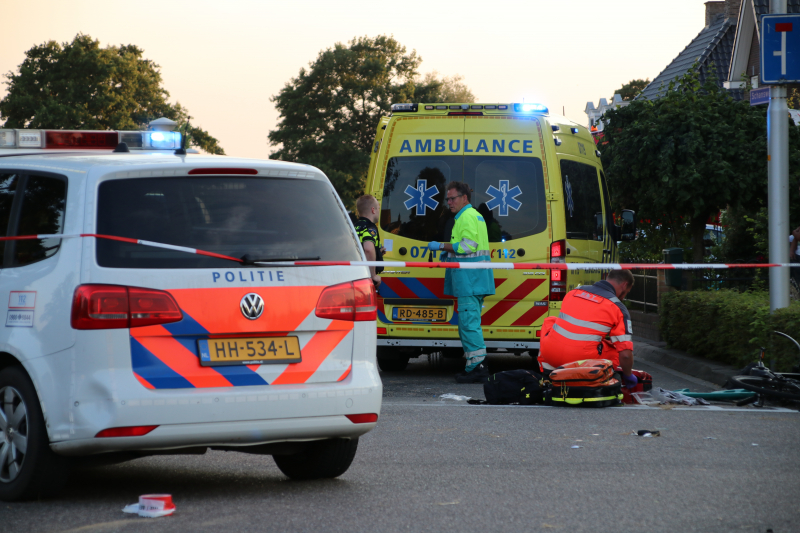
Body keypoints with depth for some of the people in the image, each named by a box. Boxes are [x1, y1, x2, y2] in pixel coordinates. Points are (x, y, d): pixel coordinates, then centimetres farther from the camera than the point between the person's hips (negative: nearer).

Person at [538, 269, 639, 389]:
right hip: (582, 360, -4)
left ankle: (547, 375, 29)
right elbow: (625, 354, -3)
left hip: (550, 355, 4)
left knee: (550, 321, 35)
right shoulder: (618, 308, 1)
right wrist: (628, 376, 17)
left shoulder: (573, 292, 15)